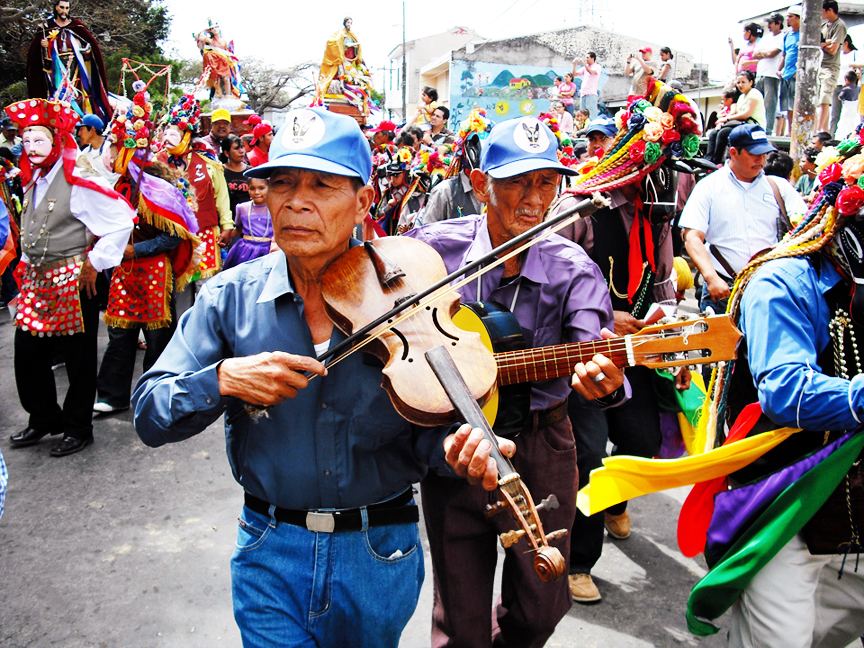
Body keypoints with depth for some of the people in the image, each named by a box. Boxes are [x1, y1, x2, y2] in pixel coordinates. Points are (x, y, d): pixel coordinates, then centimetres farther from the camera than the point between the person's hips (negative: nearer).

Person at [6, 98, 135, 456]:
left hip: (74, 282, -8)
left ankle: (78, 428, 18)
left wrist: (94, 262, -14)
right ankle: (43, 419, 29)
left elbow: (122, 221, -16)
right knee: (27, 351, 11)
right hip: (36, 280, 8)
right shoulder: (32, 180, 11)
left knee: (78, 357, 3)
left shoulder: (78, 181, -13)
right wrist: (26, 263, 16)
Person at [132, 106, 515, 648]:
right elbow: (149, 416, -6)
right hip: (271, 550, 0)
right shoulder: (230, 298, -7)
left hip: (382, 554, 1)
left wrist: (456, 445, -32)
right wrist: (223, 379, -25)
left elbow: (430, 423, -9)